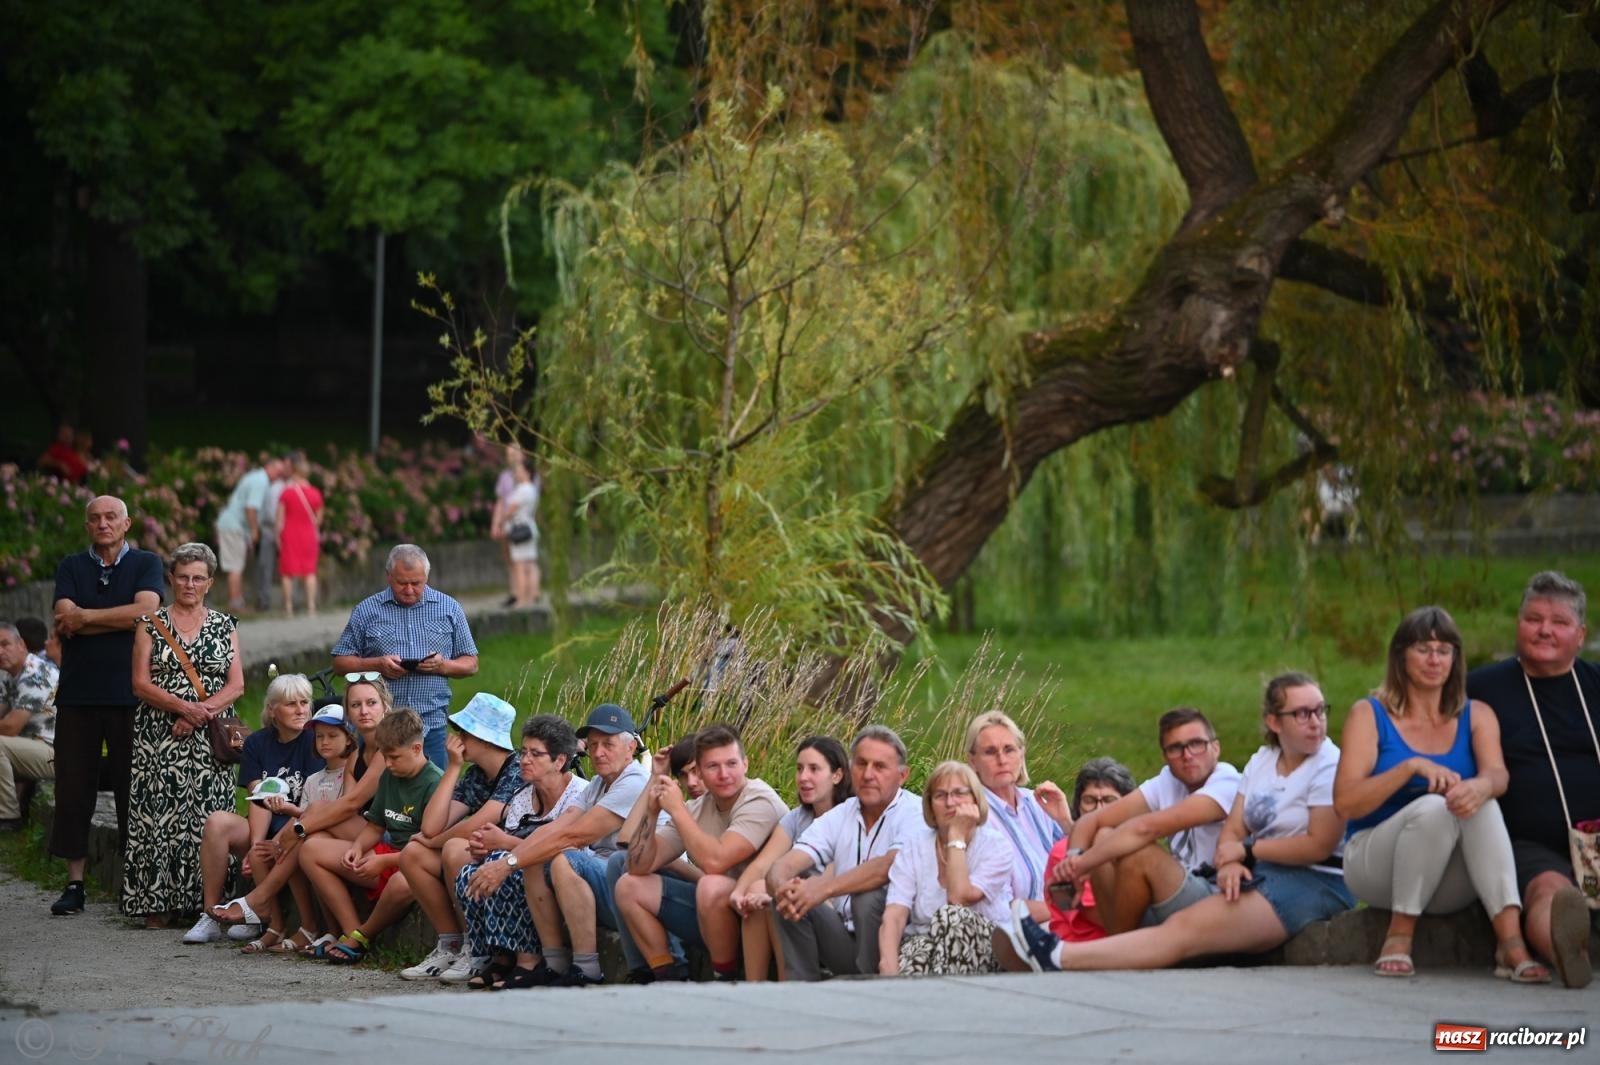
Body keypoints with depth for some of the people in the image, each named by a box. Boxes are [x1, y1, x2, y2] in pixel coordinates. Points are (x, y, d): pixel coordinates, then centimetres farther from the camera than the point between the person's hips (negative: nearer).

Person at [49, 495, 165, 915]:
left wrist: (85, 617, -8)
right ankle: (74, 883, 7)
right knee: (73, 788, 1)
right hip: (78, 694, 2)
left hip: (129, 692, -2)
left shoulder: (146, 564, 6)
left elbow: (145, 610, -12)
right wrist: (120, 619, -11)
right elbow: (64, 622, -4)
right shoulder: (71, 567, 11)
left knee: (133, 787, 1)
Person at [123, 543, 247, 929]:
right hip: (158, 738, -1)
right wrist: (182, 706, -15)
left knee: (208, 817, -5)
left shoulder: (225, 626, 11)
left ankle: (207, 903, -3)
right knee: (159, 814, -7)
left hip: (210, 738, 1)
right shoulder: (151, 624, 7)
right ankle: (156, 902, -4)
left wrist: (202, 712, -12)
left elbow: (236, 686, 4)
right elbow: (140, 683, -1)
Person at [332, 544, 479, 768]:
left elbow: (471, 664, 12)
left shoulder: (450, 609, 10)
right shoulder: (366, 611, 7)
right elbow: (341, 661, 8)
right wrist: (376, 664, -10)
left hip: (432, 724, 1)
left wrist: (443, 665, -9)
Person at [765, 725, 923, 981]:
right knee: (792, 896, -13)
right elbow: (782, 867, -4)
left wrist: (825, 888, -38)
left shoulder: (916, 814, -9)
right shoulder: (839, 816, 8)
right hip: (847, 938, 5)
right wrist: (782, 887, -30)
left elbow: (891, 866, -29)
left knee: (868, 897, -32)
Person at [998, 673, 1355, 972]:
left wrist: (1248, 850, -7)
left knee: (1183, 931, -22)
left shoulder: (1330, 767, -7)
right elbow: (1232, 831, 7)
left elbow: (1320, 845, -16)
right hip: (1258, 877, 8)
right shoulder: (1261, 761, 14)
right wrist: (1229, 864, -16)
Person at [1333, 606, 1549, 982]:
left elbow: (1497, 776, -11)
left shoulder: (1476, 716, 10)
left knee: (1482, 805, -29)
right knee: (1433, 807, -32)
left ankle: (1511, 943, -42)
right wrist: (1412, 766, -24)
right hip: (1376, 865, -2)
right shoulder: (1370, 715, 1)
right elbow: (1345, 803, -11)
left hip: (1450, 885, 2)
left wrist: (1479, 787, -37)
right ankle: (1398, 937, -22)